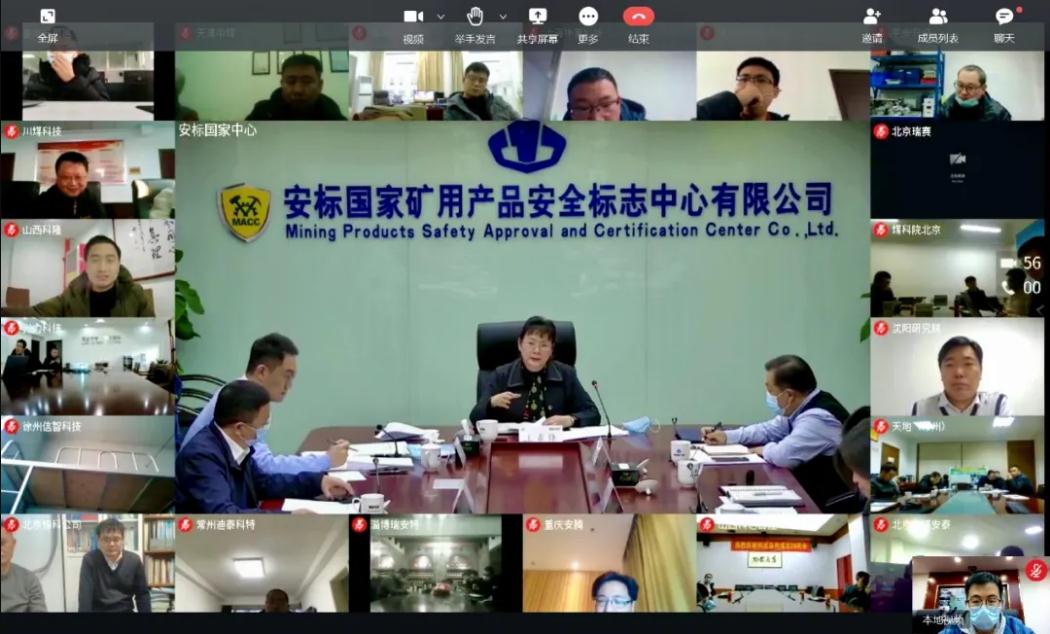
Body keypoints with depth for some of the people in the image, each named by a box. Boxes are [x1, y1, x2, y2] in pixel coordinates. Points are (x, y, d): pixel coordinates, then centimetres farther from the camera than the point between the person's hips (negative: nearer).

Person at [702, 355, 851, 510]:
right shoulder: (803, 406, 4)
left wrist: (765, 450, -12)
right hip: (809, 489, 8)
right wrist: (726, 436, 13)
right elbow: (770, 430, 20)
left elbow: (783, 455, -35)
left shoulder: (818, 418, -26)